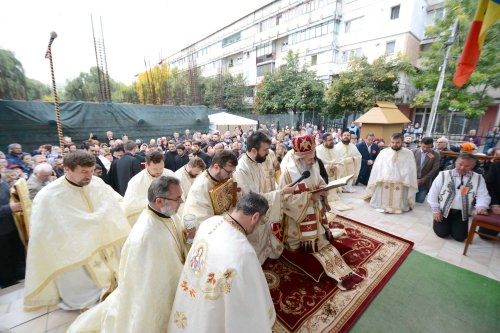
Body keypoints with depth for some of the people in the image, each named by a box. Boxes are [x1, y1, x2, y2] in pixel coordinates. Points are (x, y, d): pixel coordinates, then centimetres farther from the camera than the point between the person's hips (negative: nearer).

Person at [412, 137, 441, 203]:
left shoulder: (436, 155, -2)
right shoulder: (414, 152, 0)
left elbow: (435, 169, -5)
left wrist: (422, 180, -10)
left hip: (425, 183, 0)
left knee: (419, 201, 4)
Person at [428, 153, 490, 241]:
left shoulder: (478, 178, 3)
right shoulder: (444, 175, -6)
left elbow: (483, 196, -1)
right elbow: (433, 193, -4)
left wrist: (481, 207, -25)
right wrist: (436, 211, -6)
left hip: (462, 213, 2)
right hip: (443, 210, -2)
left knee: (460, 237, -3)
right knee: (442, 233, -8)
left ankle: (452, 225, 28)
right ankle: (438, 221, 24)